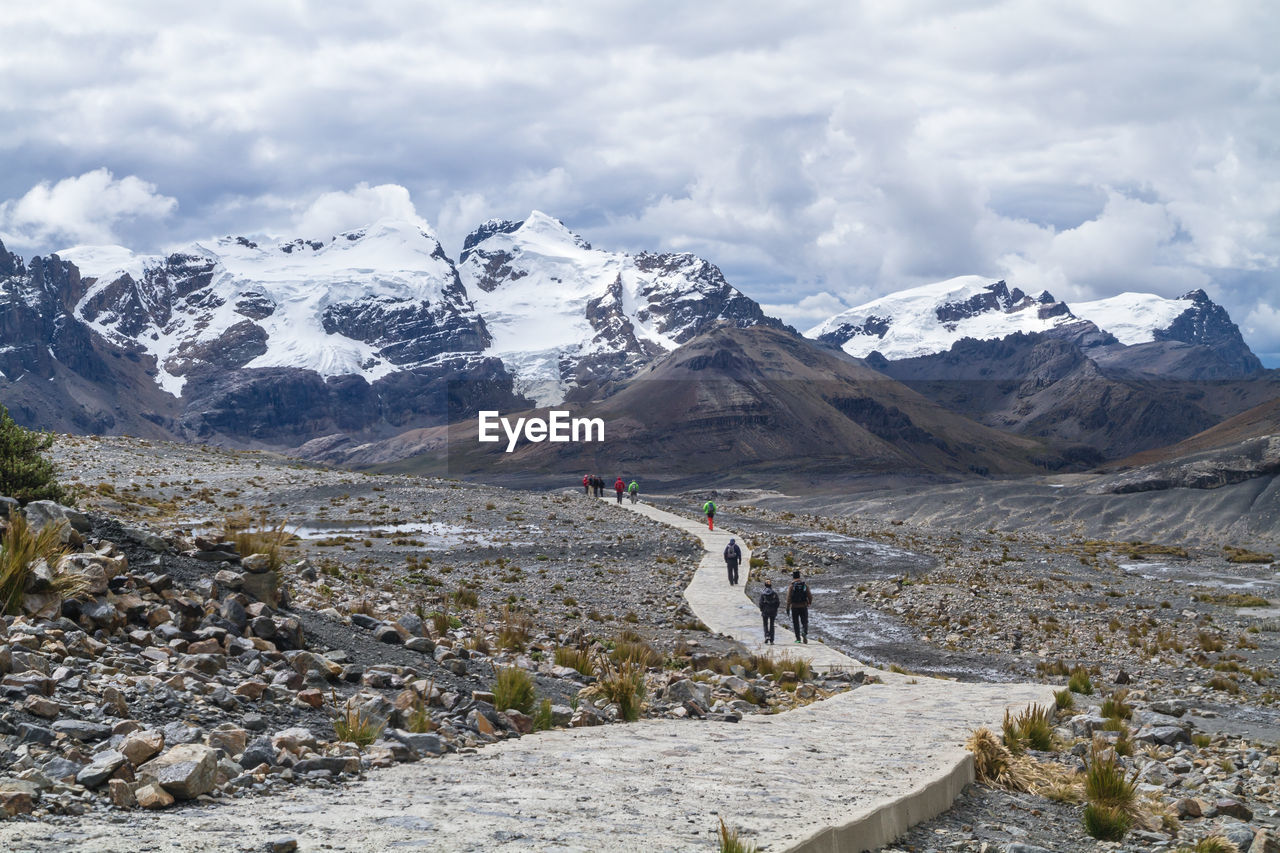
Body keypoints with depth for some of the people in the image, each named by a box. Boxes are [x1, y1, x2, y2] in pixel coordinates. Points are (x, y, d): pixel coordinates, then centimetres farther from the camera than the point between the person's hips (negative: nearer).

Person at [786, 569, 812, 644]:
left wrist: (787, 608, -8)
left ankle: (798, 638, 12)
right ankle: (804, 633, -22)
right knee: (804, 622, 6)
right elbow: (810, 596, 1)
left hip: (794, 607, -1)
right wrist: (809, 603, 20)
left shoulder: (791, 586, -6)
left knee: (796, 623, 11)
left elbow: (789, 598, -12)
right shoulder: (805, 585, 0)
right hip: (804, 607, 1)